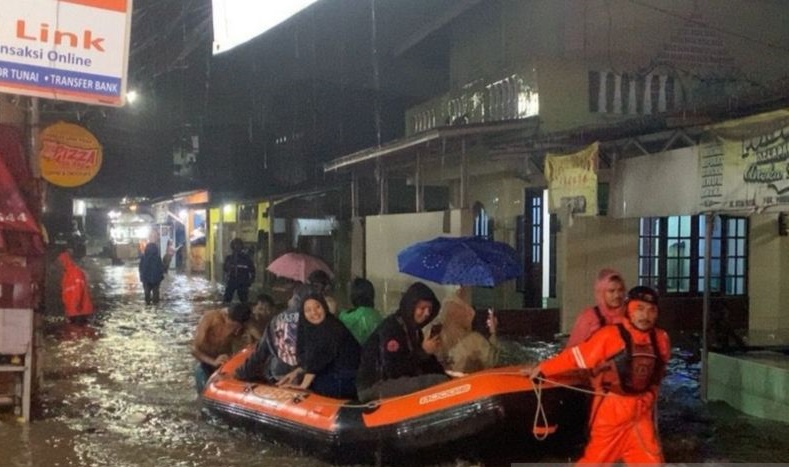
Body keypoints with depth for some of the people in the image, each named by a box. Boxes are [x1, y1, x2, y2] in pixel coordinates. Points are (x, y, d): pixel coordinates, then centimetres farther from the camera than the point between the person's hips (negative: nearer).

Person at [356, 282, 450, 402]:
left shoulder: (413, 328, 12)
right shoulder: (391, 327, -15)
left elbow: (426, 364, 13)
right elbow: (393, 371, -22)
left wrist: (446, 374, -4)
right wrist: (423, 352, -18)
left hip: (398, 382, 10)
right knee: (440, 382, -24)